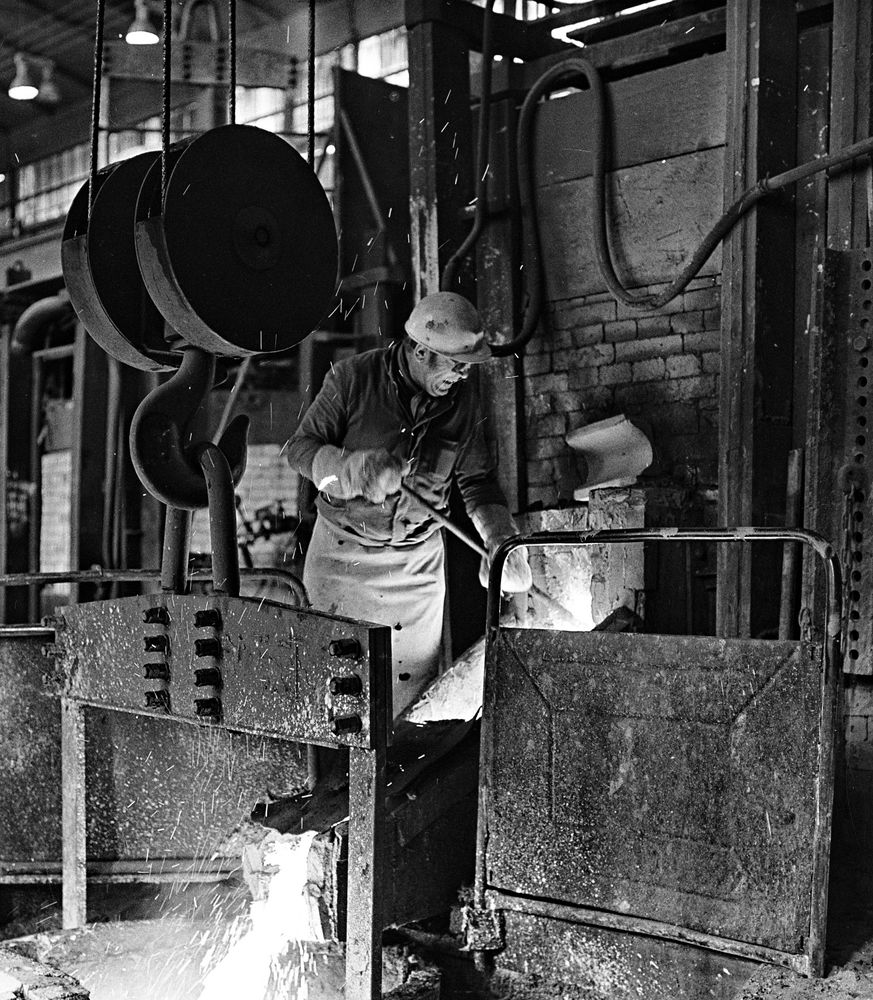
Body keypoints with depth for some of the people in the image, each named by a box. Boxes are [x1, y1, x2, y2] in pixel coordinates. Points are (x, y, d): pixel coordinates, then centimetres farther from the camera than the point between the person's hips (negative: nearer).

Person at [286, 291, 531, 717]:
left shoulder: (463, 399, -3)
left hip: (419, 558, 3)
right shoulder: (351, 378, -14)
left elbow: (477, 481, 5)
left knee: (415, 676, 7)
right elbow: (301, 447, -10)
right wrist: (352, 468, -29)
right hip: (343, 550, -2)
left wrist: (501, 539, -11)